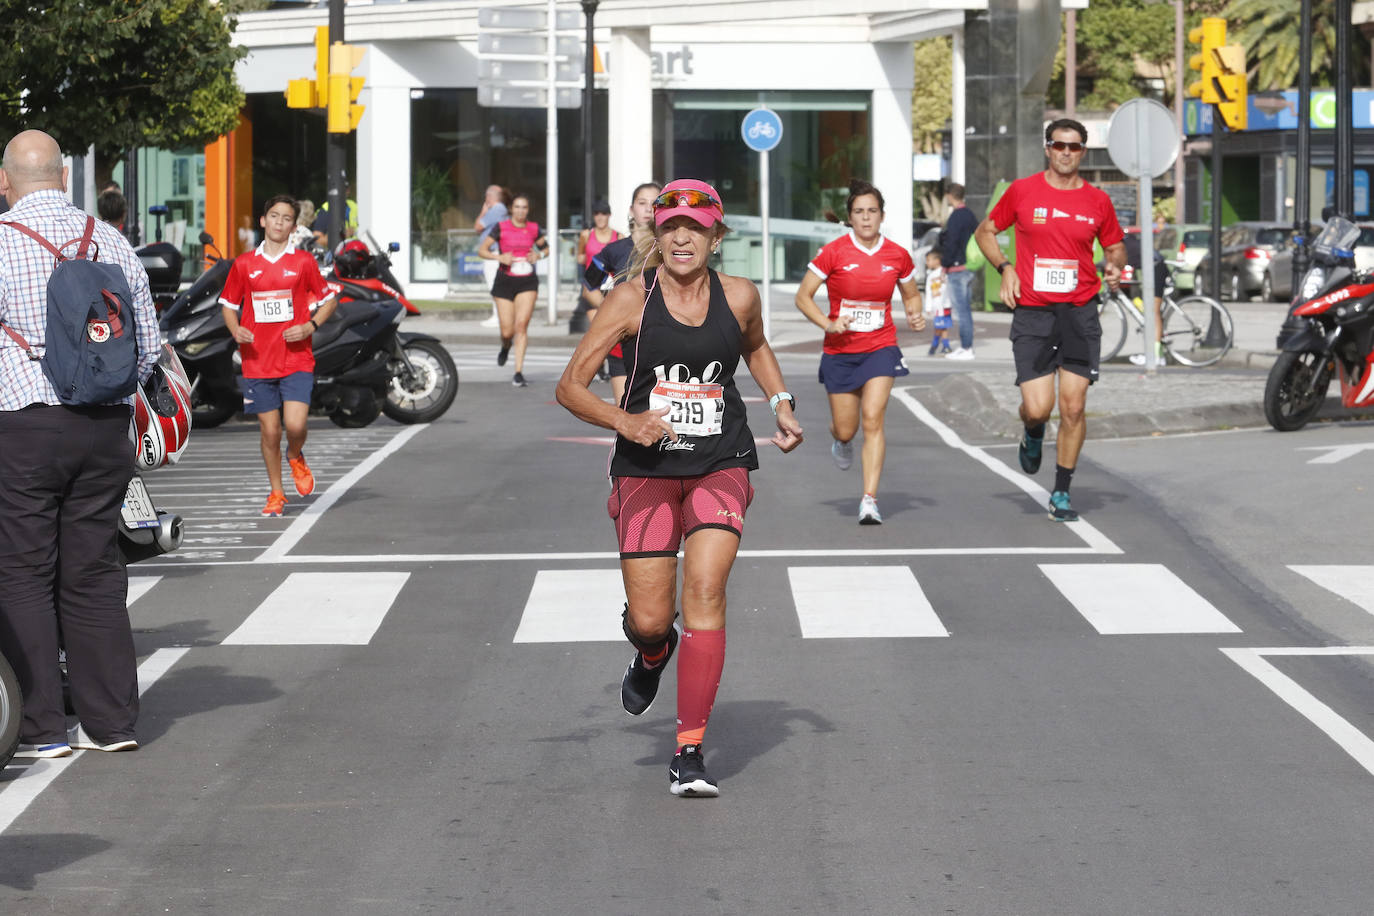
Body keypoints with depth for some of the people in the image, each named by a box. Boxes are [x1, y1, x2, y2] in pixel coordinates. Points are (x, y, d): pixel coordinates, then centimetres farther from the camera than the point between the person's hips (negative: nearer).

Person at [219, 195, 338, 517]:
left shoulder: (303, 261, 2)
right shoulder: (244, 264, 5)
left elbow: (329, 300, 9)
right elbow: (228, 304, 15)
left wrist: (309, 327, -8)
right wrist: (235, 330, -6)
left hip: (297, 360, -1)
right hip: (258, 361, 1)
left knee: (295, 425, -14)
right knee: (269, 430, 4)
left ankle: (295, 456, 21)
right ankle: (276, 494, 20)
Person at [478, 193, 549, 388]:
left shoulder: (533, 229, 4)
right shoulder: (501, 228, -2)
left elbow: (546, 247, 20)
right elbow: (482, 250, 0)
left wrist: (539, 255, -3)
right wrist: (499, 257, -18)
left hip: (527, 283, 1)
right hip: (505, 282, -1)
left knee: (521, 325, -13)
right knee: (507, 331, -1)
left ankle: (518, 372, -10)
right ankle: (505, 347, 38)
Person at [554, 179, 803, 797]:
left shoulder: (739, 297, 0)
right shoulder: (631, 299, -7)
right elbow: (570, 387, -7)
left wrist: (781, 404, 10)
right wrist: (624, 422, -23)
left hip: (721, 466, 1)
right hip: (646, 469, -1)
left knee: (704, 593, -18)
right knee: (648, 621, 1)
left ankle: (689, 754, -15)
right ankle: (652, 655, 43)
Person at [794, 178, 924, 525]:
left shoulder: (897, 255, -1)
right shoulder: (834, 252, -8)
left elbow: (911, 294, 16)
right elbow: (803, 296, -3)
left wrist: (915, 315, -5)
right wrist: (828, 323, -18)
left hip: (880, 347, 0)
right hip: (840, 350, 0)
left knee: (873, 419, -17)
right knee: (846, 429, 8)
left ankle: (869, 500, -16)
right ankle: (840, 442, 49)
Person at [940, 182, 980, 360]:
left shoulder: (956, 217, -15)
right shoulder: (970, 215, 14)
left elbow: (950, 245, -18)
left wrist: (945, 265, -10)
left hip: (957, 269, -9)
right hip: (970, 268, 9)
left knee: (961, 311, -8)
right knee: (966, 310, 15)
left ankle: (966, 349, -9)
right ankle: (966, 346, 19)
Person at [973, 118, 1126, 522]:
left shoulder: (1097, 201, 5)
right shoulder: (1022, 191, 1)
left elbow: (1115, 246, 18)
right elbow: (985, 232, 13)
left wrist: (1115, 267, -5)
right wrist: (1005, 268, -2)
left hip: (1080, 313, 1)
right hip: (1032, 312, -1)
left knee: (1074, 406, -2)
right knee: (1038, 408, -10)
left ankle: (1062, 492, 13)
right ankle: (1033, 436, 29)